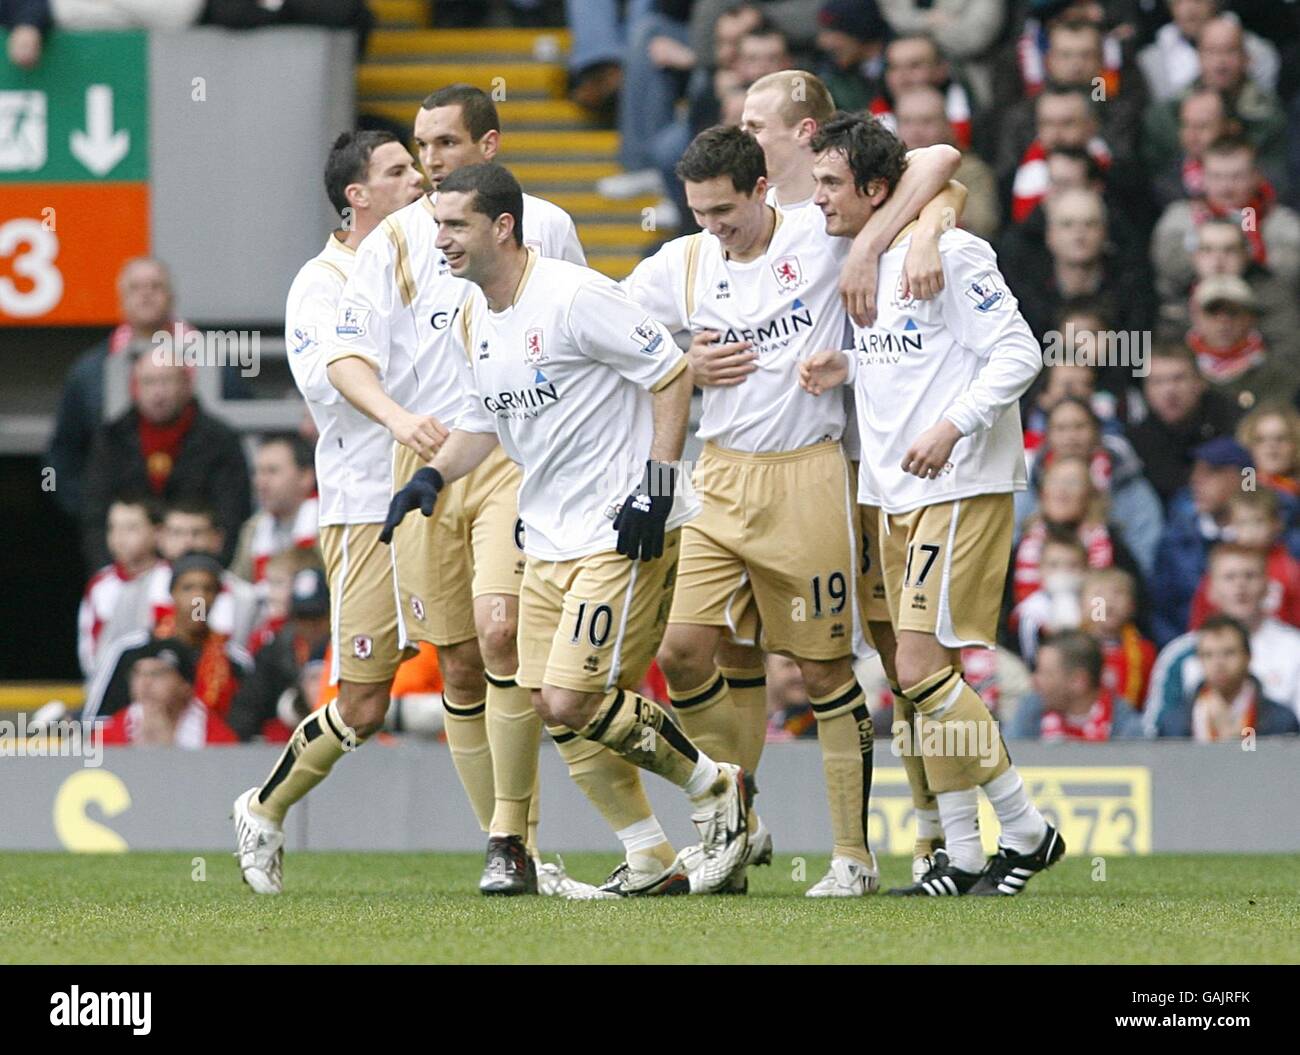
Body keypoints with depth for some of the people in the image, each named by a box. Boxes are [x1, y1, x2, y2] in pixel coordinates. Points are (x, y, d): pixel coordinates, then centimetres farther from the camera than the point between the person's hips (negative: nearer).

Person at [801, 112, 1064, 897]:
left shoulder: (949, 255, -13)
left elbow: (1018, 353, -15)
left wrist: (953, 426, -23)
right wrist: (846, 370, 4)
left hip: (962, 488, -9)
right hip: (894, 492, 9)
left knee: (922, 670, -14)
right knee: (919, 674, 7)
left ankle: (1028, 831, -3)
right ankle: (963, 857, 12)